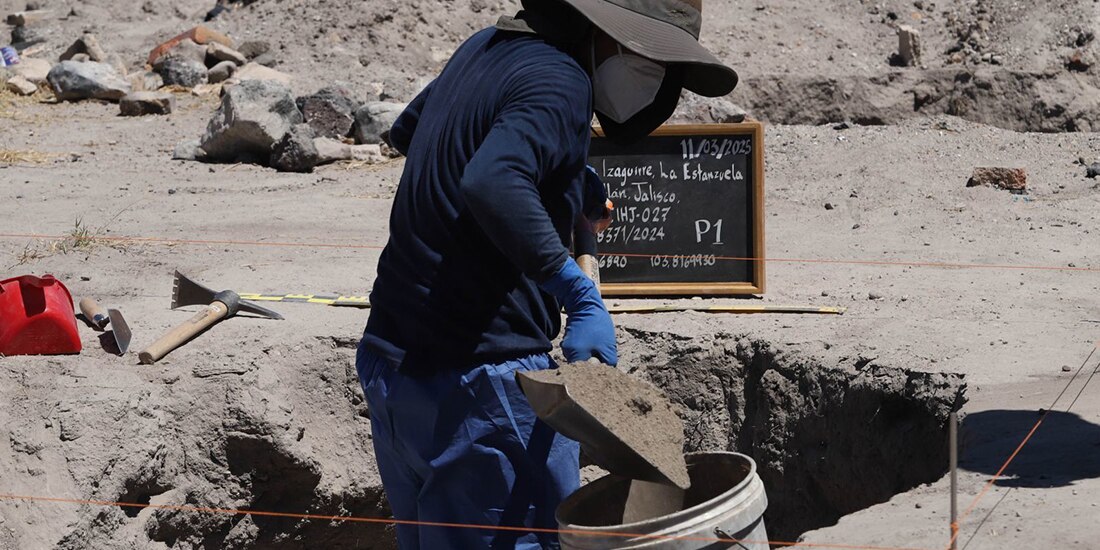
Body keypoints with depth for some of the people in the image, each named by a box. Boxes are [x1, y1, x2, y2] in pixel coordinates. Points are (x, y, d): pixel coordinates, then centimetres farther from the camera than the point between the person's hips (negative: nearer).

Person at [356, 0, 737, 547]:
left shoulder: (488, 47, 15)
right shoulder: (560, 84, -14)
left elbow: (406, 131, 33)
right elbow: (490, 185, -33)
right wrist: (580, 293, -31)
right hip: (482, 385, -9)